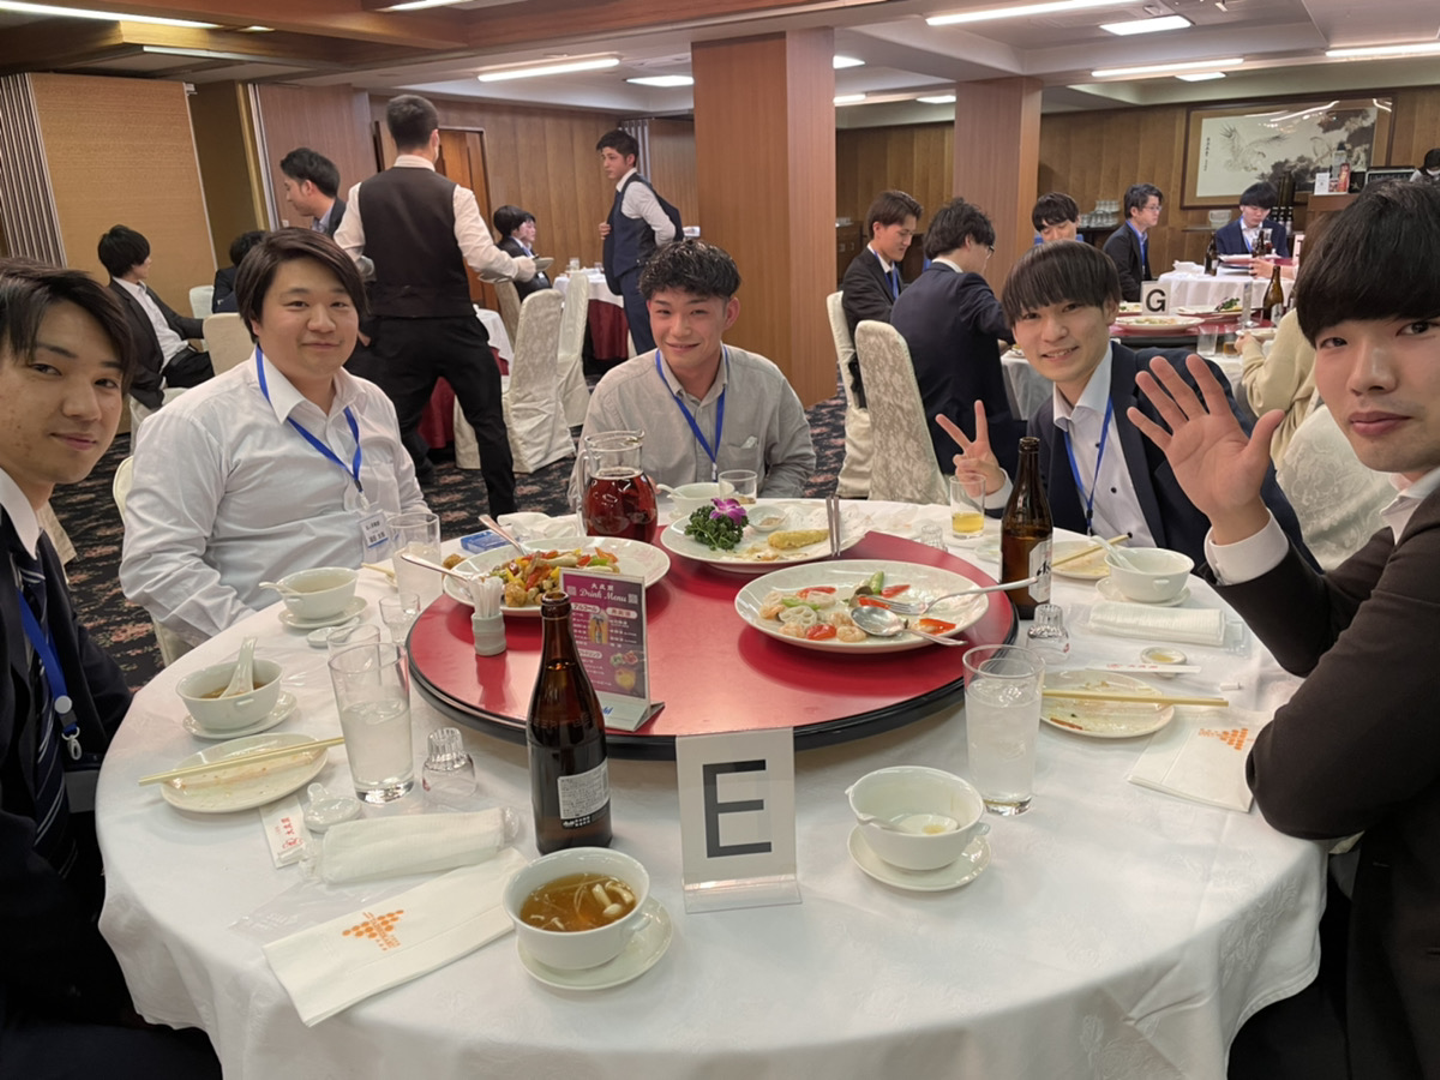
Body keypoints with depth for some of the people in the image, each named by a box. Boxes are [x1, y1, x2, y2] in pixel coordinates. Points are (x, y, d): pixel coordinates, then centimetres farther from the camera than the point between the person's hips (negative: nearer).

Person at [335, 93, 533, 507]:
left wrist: (357, 320, 14)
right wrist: (521, 267, 2)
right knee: (488, 421, 15)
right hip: (453, 328, -1)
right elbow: (483, 259, -17)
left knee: (393, 430, 8)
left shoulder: (363, 194, -1)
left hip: (394, 332, 1)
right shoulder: (454, 194, -9)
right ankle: (505, 514, 22)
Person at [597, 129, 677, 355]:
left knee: (648, 347, -7)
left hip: (640, 276, -10)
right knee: (645, 346, 14)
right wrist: (611, 231, 6)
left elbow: (666, 231, -22)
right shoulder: (625, 190, 14)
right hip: (632, 276, 10)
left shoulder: (636, 189, -13)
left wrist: (654, 255, -4)